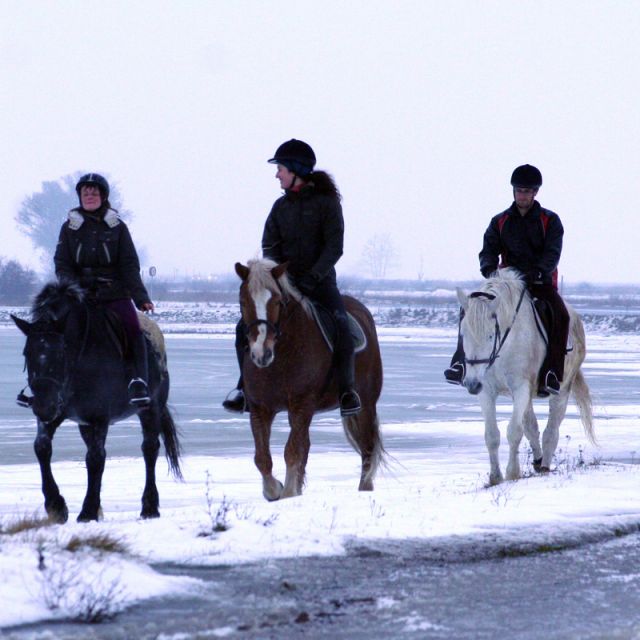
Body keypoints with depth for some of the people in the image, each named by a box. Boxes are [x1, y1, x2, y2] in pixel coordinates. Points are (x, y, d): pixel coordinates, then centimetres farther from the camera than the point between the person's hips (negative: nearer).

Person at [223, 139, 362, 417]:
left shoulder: (326, 202, -3)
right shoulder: (281, 206, 10)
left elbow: (334, 247, -10)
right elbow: (269, 245, 3)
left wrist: (313, 275, -21)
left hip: (320, 281, -4)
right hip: (285, 280, 5)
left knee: (341, 325, -28)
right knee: (246, 326, -9)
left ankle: (346, 389, -19)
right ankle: (246, 385, 3)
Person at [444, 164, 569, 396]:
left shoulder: (550, 221, 4)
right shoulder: (500, 222, 11)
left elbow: (552, 254, -8)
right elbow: (489, 249, 2)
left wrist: (536, 272, -28)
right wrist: (488, 268, -22)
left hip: (540, 283, -2)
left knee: (560, 316, -32)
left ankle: (552, 374, -31)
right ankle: (461, 363, -19)